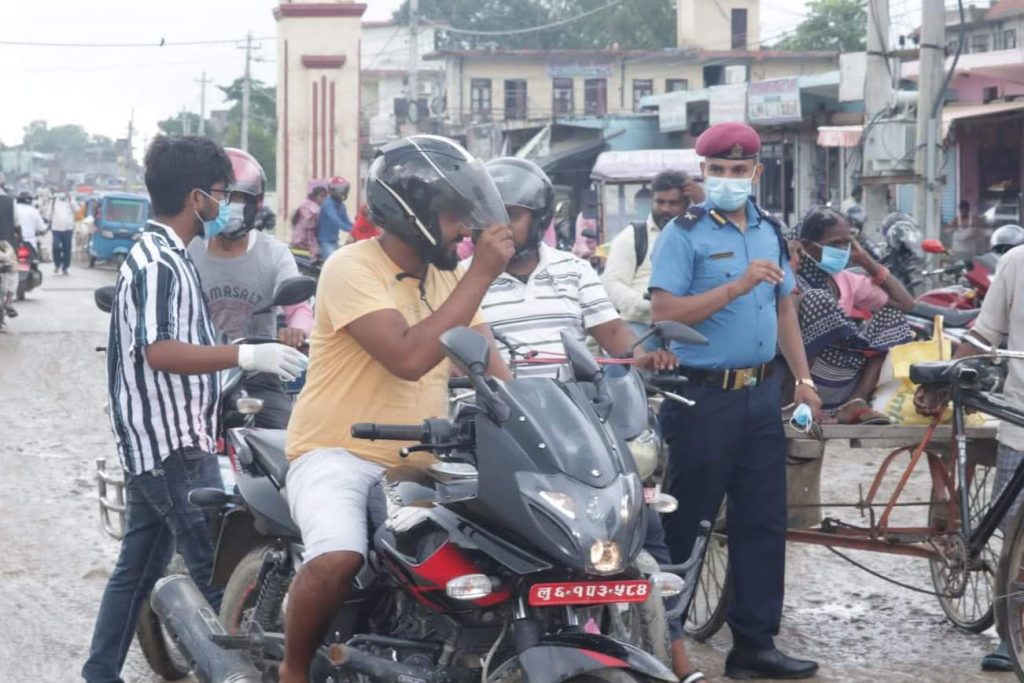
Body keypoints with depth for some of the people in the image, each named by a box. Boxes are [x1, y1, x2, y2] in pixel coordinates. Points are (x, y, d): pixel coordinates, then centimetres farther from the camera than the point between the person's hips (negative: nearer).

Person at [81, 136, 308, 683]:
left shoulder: (160, 255, 15)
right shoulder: (157, 263, -17)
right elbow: (159, 351, -29)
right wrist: (247, 355, -31)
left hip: (157, 443, 11)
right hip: (172, 445, -11)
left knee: (139, 566, 15)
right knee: (220, 571, -10)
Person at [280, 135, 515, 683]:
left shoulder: (446, 274, 9)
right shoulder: (352, 270, -15)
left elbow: (488, 367, 7)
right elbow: (408, 357, -29)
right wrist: (482, 274, -25)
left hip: (422, 462, 7)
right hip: (339, 455, -7)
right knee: (338, 559, -33)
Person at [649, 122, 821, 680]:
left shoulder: (769, 230, 12)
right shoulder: (684, 233, -9)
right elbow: (663, 312, -18)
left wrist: (803, 376, 12)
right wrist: (737, 285, -24)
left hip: (761, 394, 7)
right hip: (703, 397, -6)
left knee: (764, 522, 8)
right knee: (683, 519, 0)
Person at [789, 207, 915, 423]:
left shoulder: (847, 281, 12)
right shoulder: (793, 279, -9)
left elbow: (905, 303, 14)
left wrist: (866, 261, 10)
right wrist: (790, 266, -23)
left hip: (842, 391, 7)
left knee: (891, 318, 8)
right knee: (817, 301, -25)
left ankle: (854, 403, -9)